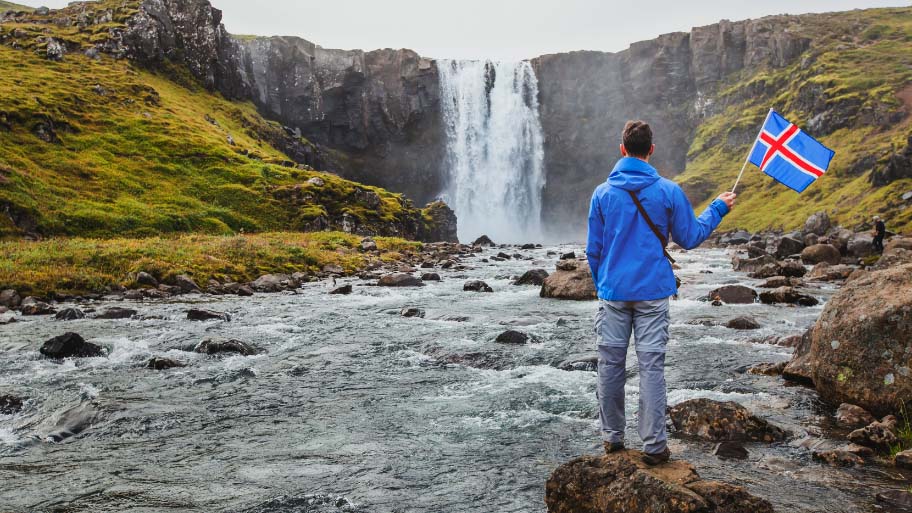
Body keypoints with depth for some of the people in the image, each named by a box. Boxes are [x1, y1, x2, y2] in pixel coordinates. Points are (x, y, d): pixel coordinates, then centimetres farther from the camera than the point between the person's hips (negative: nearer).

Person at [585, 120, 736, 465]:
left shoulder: (602, 193, 1)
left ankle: (612, 438, 19)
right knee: (652, 367, 2)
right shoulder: (669, 192, -4)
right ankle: (653, 446, 5)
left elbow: (593, 249, 5)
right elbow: (689, 238, 4)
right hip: (653, 293, -1)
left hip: (613, 292, 1)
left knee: (610, 365, 10)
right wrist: (718, 209, 19)